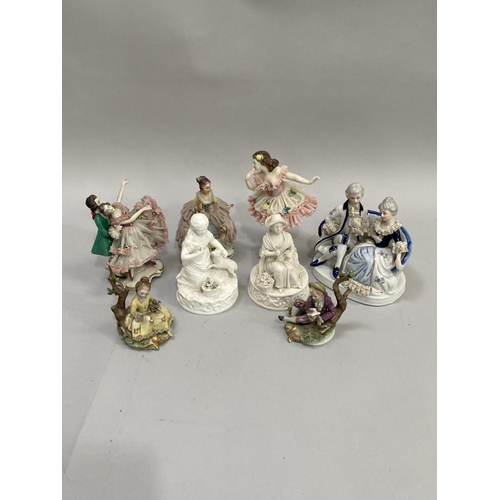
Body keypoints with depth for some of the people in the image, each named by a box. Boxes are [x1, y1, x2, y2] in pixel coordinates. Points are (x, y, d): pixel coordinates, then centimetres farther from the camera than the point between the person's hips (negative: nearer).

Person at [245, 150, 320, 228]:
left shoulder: (278, 171, -32)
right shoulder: (259, 176, -18)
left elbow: (294, 177, -23)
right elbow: (252, 188, -2)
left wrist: (309, 182, -23)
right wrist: (247, 179, -22)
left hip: (284, 197, -4)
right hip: (270, 200, 4)